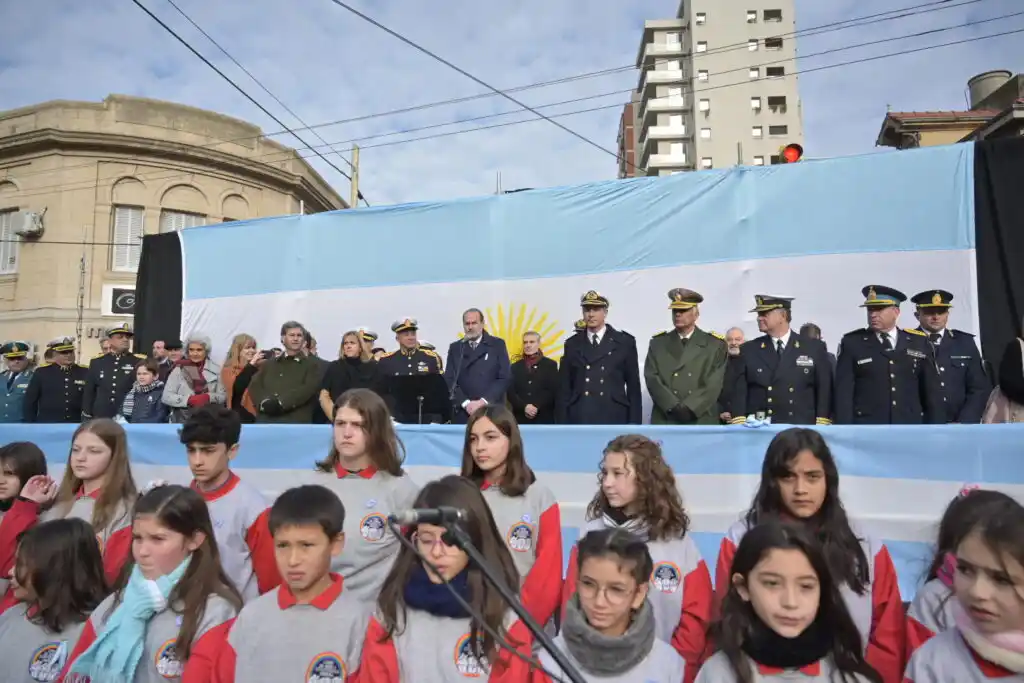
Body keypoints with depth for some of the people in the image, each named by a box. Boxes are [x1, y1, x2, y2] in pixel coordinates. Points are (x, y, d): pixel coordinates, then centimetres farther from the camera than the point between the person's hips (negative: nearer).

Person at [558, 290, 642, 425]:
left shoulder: (625, 342, 5)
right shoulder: (572, 344, 10)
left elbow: (634, 387, 5)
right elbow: (564, 388, 9)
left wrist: (634, 423, 0)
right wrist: (562, 423, 3)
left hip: (614, 419, -1)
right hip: (579, 420, 1)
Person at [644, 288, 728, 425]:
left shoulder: (715, 344, 7)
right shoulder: (657, 343, 10)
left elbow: (713, 384, -4)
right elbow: (652, 379, -1)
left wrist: (689, 408, -15)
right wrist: (673, 407, -13)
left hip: (702, 421, 0)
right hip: (665, 421, 1)